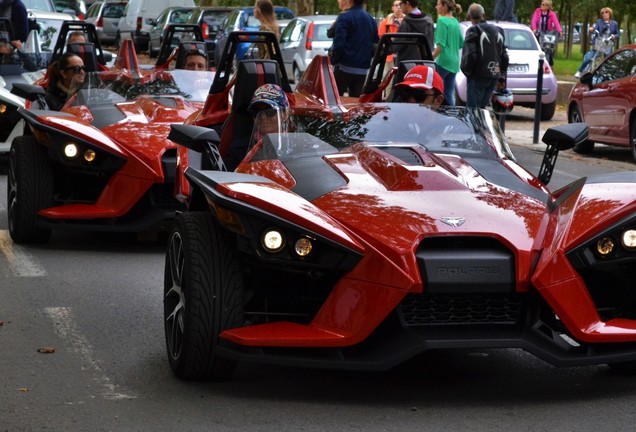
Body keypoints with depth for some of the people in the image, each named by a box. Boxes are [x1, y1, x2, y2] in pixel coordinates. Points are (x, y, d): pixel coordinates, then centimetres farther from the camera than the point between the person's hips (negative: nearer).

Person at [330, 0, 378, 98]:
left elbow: (339, 44, -16)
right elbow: (376, 42, 18)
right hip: (363, 70, 7)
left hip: (345, 68, -7)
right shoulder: (370, 19, 14)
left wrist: (333, 61, -7)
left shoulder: (344, 18, -9)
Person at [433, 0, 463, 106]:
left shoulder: (442, 21, -9)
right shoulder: (455, 22, 15)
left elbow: (441, 45, -17)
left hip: (443, 61, -8)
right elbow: (461, 43, 19)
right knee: (449, 95, 9)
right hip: (454, 62, 8)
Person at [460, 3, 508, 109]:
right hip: (494, 77, 7)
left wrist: (466, 70, -1)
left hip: (478, 76, -7)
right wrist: (502, 76, 21)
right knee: (481, 107, 14)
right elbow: (504, 56, 16)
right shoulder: (498, 31, 15)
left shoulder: (473, 31, -8)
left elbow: (469, 55, -16)